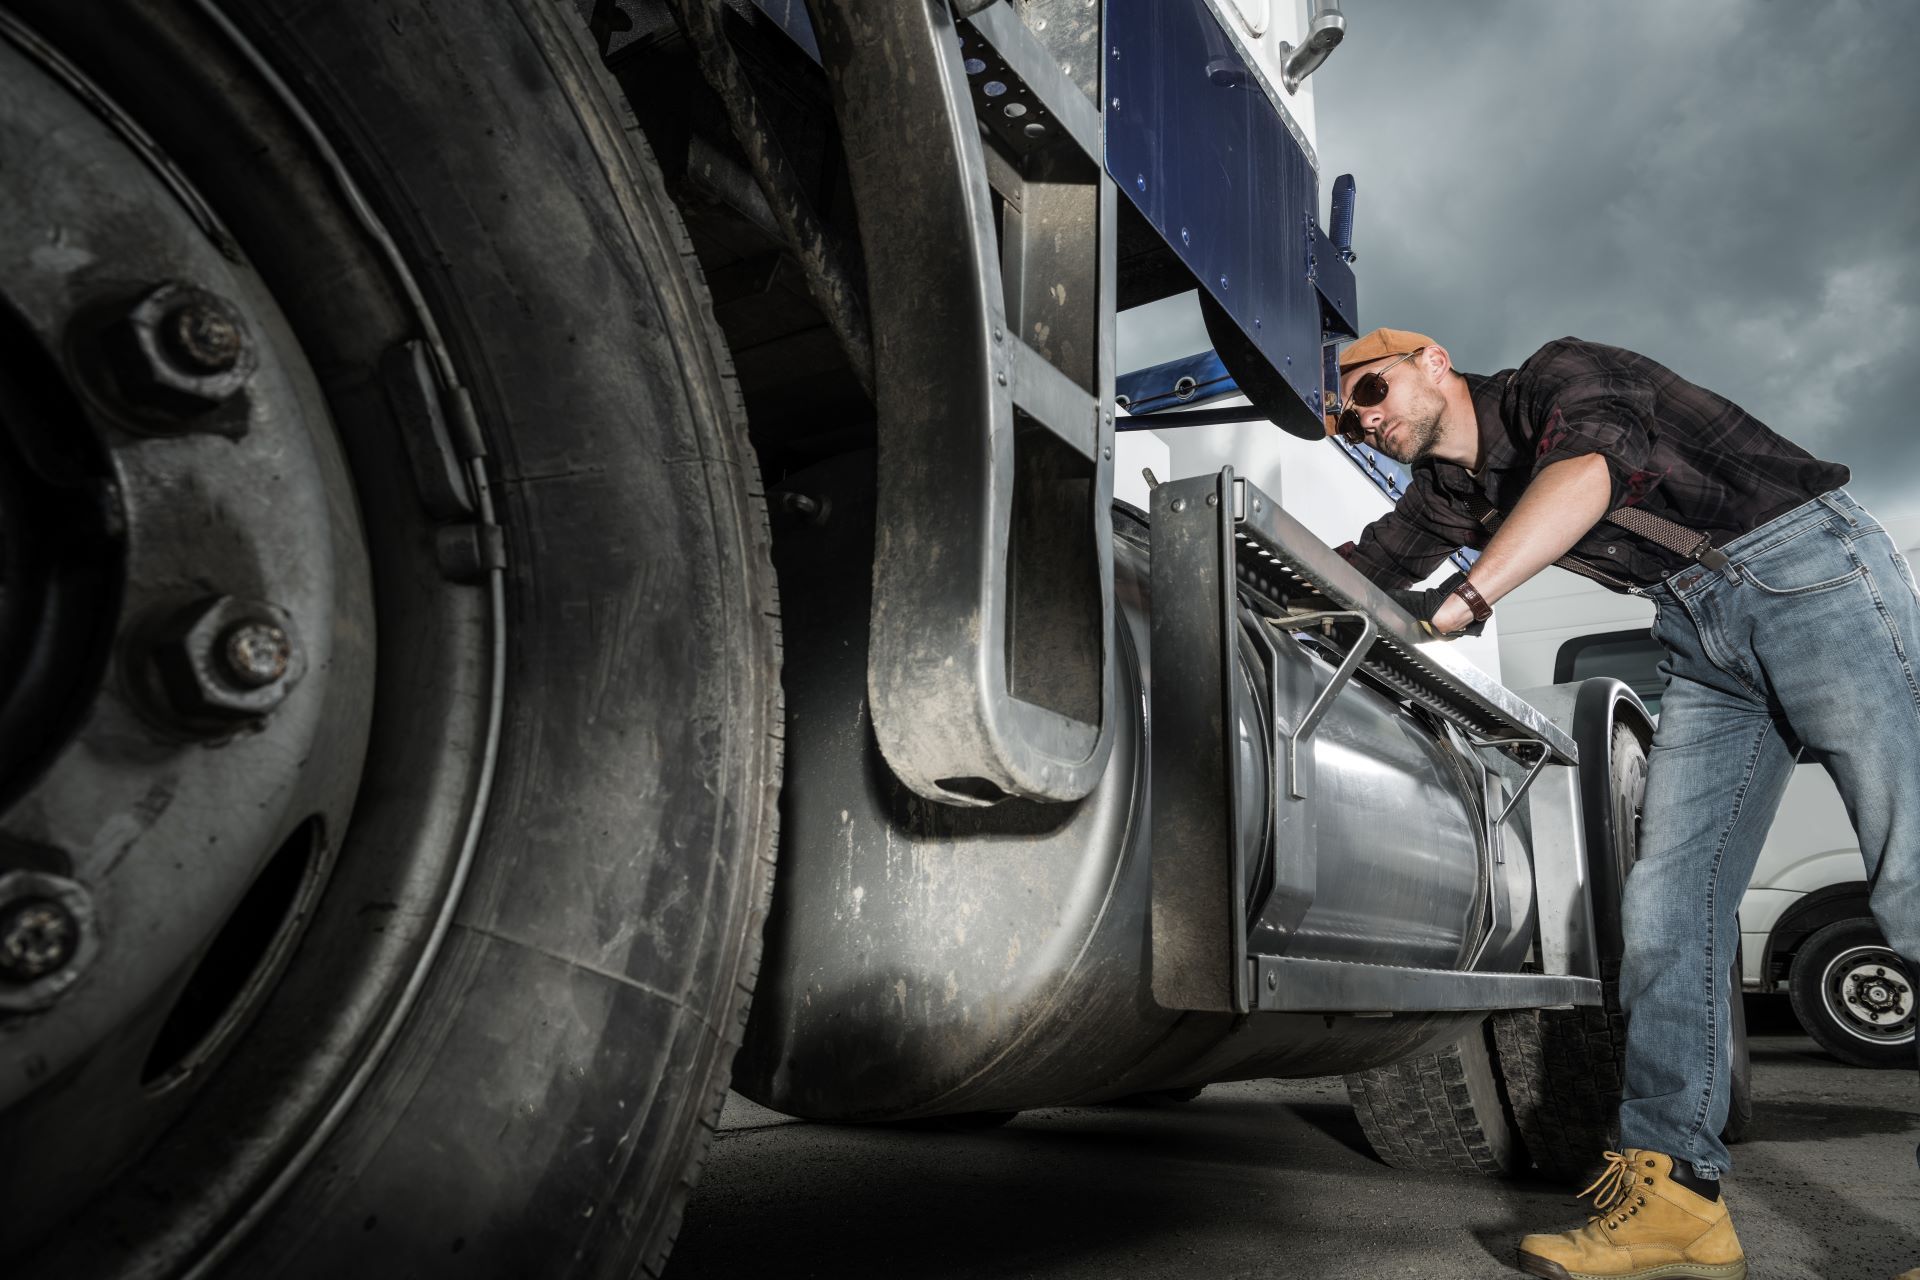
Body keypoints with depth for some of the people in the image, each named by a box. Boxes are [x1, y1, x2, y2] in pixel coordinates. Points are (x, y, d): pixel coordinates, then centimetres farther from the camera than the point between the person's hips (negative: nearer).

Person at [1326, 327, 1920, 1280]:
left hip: (1807, 564, -6)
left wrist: (1464, 598, -38)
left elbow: (1587, 469, -29)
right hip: (1702, 642, 7)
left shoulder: (1557, 374, -8)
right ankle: (1674, 1196, -8)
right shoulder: (1452, 495, 12)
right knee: (1666, 904, -7)